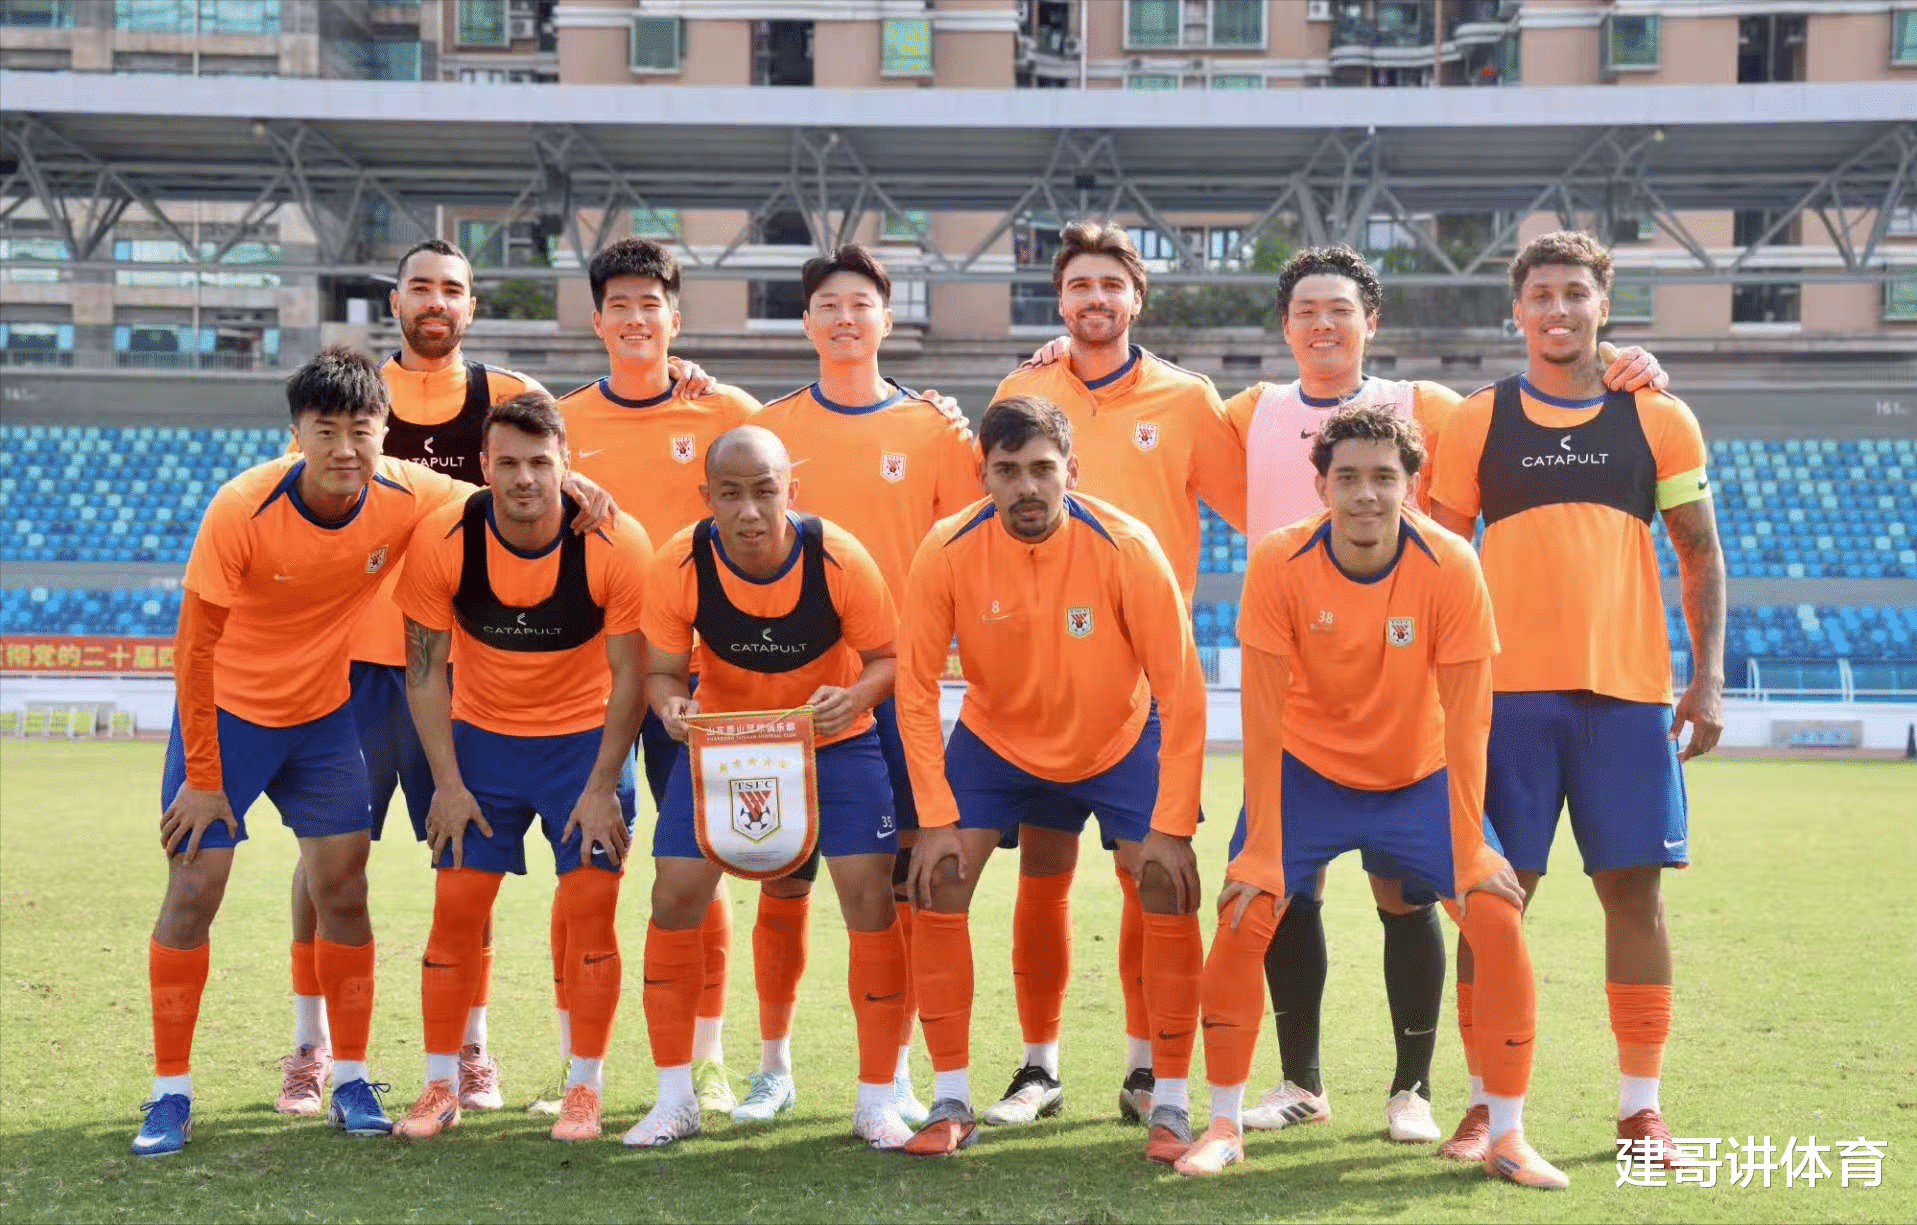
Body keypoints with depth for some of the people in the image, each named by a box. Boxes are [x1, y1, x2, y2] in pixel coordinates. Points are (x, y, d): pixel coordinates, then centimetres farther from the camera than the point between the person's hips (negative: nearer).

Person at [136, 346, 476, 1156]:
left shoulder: (407, 497, -17)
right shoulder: (241, 510, -26)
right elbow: (195, 648, -18)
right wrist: (200, 777, -16)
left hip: (324, 712, 3)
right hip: (226, 710, -2)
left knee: (342, 888, 0)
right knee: (194, 886, -4)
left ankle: (351, 1081, 14)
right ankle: (171, 1092, 8)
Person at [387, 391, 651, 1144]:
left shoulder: (616, 545, -19)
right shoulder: (442, 541, -16)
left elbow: (628, 674, -12)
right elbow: (425, 668, -7)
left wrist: (603, 787, -13)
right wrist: (448, 784, -9)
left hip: (586, 739, -1)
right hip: (482, 737, 1)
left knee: (589, 911, -5)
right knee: (457, 907, -2)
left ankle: (585, 1090, 7)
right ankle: (441, 1088, 11)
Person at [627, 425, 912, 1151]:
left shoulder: (839, 559, -25)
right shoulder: (679, 567, -22)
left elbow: (886, 657, -14)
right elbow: (663, 670, -11)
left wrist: (855, 697, -36)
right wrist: (670, 706, -35)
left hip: (834, 739, -1)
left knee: (869, 893, -11)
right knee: (675, 896, -6)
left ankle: (877, 1102, 3)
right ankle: (675, 1099, 10)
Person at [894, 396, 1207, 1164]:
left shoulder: (1126, 548, -27)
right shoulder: (948, 553, -23)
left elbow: (1180, 690, -23)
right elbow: (917, 690, -15)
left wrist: (1172, 827, -25)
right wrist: (936, 819, -19)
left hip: (1120, 741, -1)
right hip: (994, 739, 1)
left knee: (1169, 890, -14)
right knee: (935, 885, -11)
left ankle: (1171, 1104, 0)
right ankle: (952, 1103, 2)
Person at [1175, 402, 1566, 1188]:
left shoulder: (1450, 568, -22)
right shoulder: (1279, 563, -22)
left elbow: (1465, 720, -18)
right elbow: (1263, 716, -19)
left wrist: (1470, 852, -20)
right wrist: (1263, 847, -21)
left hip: (1420, 779, 1)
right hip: (1307, 772, 0)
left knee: (1499, 921, -12)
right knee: (1242, 921, -15)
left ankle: (1507, 1137, 3)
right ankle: (1224, 1127, 3)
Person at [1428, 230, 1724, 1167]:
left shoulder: (1659, 420, 7)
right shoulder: (1476, 423, 6)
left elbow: (1701, 555, 10)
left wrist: (1709, 677, 1)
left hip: (1629, 689, 0)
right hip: (1506, 691, 0)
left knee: (1633, 888, 1)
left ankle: (1641, 1106, 11)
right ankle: (1488, 1100, 9)